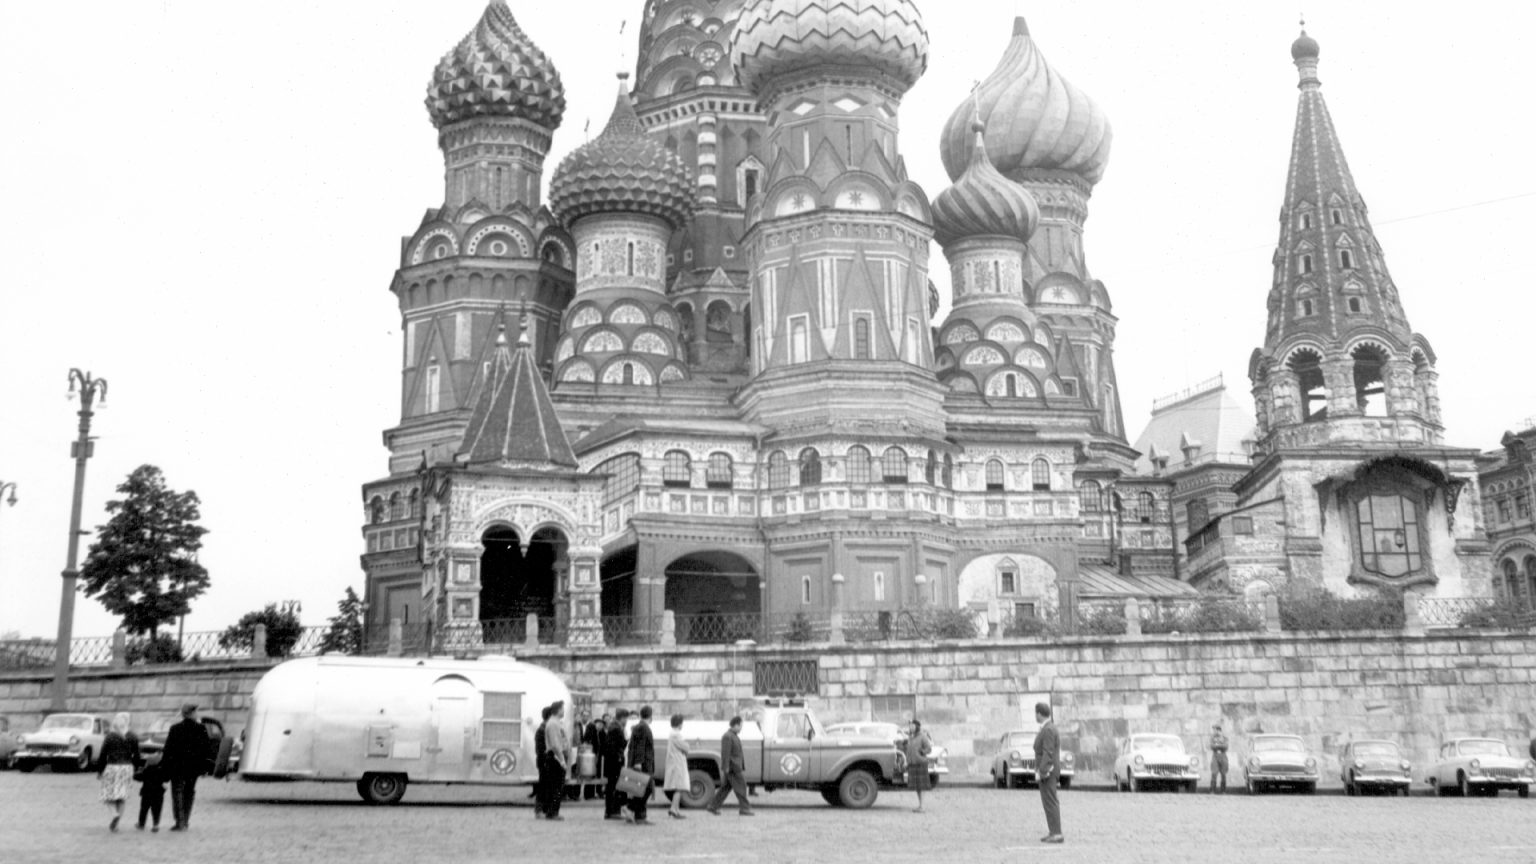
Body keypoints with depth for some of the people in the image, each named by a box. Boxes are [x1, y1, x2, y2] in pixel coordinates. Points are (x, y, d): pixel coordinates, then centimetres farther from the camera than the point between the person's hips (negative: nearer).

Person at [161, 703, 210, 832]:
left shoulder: (175, 729, -7)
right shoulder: (201, 729, -3)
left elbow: (168, 750, -6)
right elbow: (205, 750, -1)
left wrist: (164, 766, 0)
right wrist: (203, 766, 7)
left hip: (177, 767, -2)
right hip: (194, 767, 2)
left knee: (178, 793, 1)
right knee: (189, 793, 15)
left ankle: (179, 822, -6)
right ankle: (185, 821, 20)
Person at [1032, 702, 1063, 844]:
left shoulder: (1048, 730, -17)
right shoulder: (1050, 728, 15)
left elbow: (1048, 753, -23)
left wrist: (1040, 772, -24)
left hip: (1046, 771, -10)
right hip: (1049, 771, 10)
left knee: (1050, 802, -9)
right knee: (1050, 802, 12)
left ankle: (1057, 834, -9)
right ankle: (1053, 832, 14)